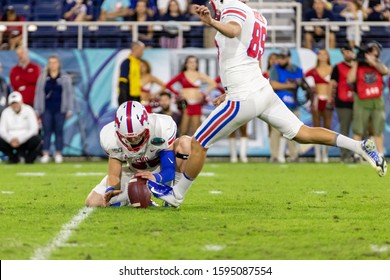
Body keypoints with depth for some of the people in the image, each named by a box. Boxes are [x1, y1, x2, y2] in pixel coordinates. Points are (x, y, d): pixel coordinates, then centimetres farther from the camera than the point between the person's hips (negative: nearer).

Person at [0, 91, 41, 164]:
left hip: (25, 140, -2)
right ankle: (13, 157, 1)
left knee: (36, 140, -34)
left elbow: (34, 129, -13)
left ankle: (28, 159, -4)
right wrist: (10, 139, -23)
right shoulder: (6, 112, 0)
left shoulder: (28, 110, -6)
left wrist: (20, 139, -23)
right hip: (10, 141, 2)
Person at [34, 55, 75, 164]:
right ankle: (46, 154, 0)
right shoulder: (43, 77, 7)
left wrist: (69, 110, -1)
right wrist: (37, 109, 4)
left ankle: (58, 154, 8)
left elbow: (69, 94, 4)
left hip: (60, 109, -1)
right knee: (47, 131, -1)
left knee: (59, 131, 2)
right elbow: (38, 93, 9)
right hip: (46, 109, 1)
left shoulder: (65, 77, 4)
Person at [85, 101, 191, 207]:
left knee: (186, 142, -31)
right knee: (93, 202, -14)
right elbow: (114, 175, -17)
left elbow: (169, 170, -29)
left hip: (161, 171, -2)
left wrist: (156, 178, -52)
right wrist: (110, 190, -41)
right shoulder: (112, 139, -25)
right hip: (134, 173, 2)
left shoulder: (162, 128, -32)